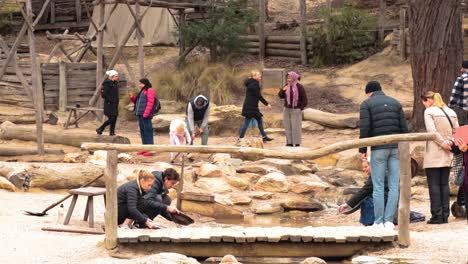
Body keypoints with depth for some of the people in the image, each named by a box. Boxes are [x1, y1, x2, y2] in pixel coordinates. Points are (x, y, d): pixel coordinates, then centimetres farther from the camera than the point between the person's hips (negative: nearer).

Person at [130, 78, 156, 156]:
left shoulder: (150, 90, -6)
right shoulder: (142, 91, 23)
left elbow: (150, 103, -15)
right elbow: (137, 102, 27)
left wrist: (146, 113, -22)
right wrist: (132, 98, 8)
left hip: (146, 115, -10)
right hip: (140, 115, 10)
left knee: (147, 131, -9)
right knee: (142, 132, 11)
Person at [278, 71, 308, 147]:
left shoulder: (299, 87, -10)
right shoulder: (287, 86, 8)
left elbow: (304, 99, -8)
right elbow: (280, 96, 9)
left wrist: (301, 108, -11)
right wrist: (283, 90, -10)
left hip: (296, 110, -6)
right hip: (287, 109, 6)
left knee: (296, 126, -5)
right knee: (288, 126, 5)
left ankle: (297, 143, 1)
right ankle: (290, 142, 11)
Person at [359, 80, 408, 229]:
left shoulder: (366, 104, 3)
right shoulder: (395, 103, 14)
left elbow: (364, 129, -7)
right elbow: (404, 128, 8)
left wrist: (362, 149, 0)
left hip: (378, 149, -3)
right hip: (396, 148, 3)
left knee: (378, 187, 1)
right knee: (394, 186, 4)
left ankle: (378, 222, -1)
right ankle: (389, 221, 1)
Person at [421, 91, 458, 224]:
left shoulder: (429, 111, -5)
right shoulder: (451, 112, 14)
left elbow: (432, 131, -16)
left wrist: (442, 143, -11)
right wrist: (449, 143, 0)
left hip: (434, 155, -6)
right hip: (447, 156, 6)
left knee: (434, 185, -4)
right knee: (444, 184, 8)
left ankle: (437, 216, -7)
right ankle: (445, 216, 5)